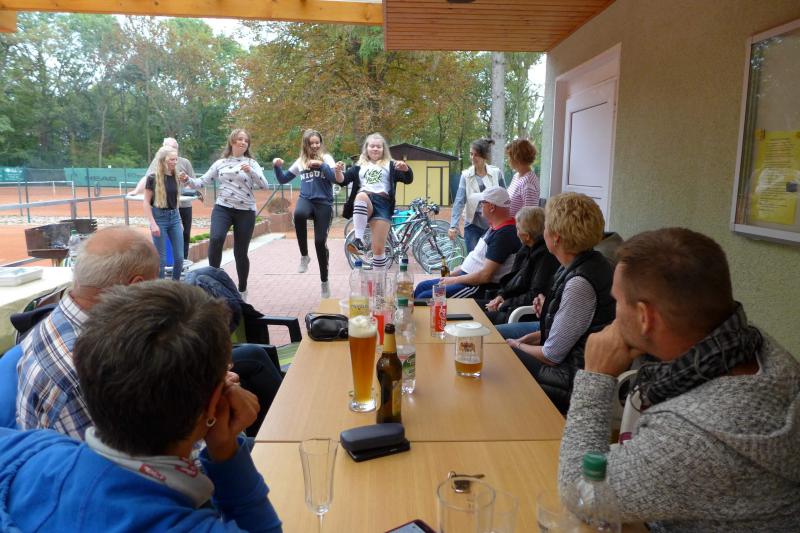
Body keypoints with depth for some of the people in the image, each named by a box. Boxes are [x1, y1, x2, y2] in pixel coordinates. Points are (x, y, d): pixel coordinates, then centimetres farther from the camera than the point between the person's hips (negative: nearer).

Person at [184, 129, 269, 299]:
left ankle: (242, 290, 21)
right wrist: (188, 181, -12)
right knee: (216, 239, -27)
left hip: (246, 211, -1)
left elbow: (264, 185, -7)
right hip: (222, 208, 1)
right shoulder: (220, 163, 10)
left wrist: (251, 171, -21)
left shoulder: (251, 163, 6)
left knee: (240, 252, 3)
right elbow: (202, 181, 8)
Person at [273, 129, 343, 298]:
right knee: (299, 214, -37)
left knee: (320, 241, -6)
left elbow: (337, 178, -9)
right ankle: (304, 256, -17)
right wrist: (277, 167, 1)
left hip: (323, 203, -2)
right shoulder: (300, 162, 14)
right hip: (306, 199, 2)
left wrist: (321, 165, -19)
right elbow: (283, 179, 19)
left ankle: (324, 281, 14)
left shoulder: (326, 158, 6)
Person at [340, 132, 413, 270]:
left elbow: (408, 179, 6)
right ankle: (359, 240, -41)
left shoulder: (390, 165, 20)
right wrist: (339, 171, -12)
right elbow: (342, 180, 11)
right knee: (362, 195, -38)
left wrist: (406, 169, -16)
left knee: (379, 248, -10)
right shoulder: (359, 166, 23)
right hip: (363, 204, 1)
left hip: (382, 203, 0)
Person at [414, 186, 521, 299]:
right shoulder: (494, 228, 12)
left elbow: (485, 276, -25)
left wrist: (454, 280, -13)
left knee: (424, 298, -18)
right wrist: (452, 274, 12)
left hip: (479, 286, -10)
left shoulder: (504, 234, -21)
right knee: (422, 286, 12)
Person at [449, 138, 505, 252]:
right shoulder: (466, 175, -3)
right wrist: (454, 226, -19)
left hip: (493, 225, 0)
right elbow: (459, 202, -9)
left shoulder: (497, 173, -2)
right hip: (473, 225, 0)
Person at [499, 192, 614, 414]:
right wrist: (548, 310, 2)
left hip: (573, 377, -9)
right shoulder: (591, 261, -1)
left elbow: (551, 356, -22)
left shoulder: (580, 283, -30)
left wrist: (516, 346, -4)